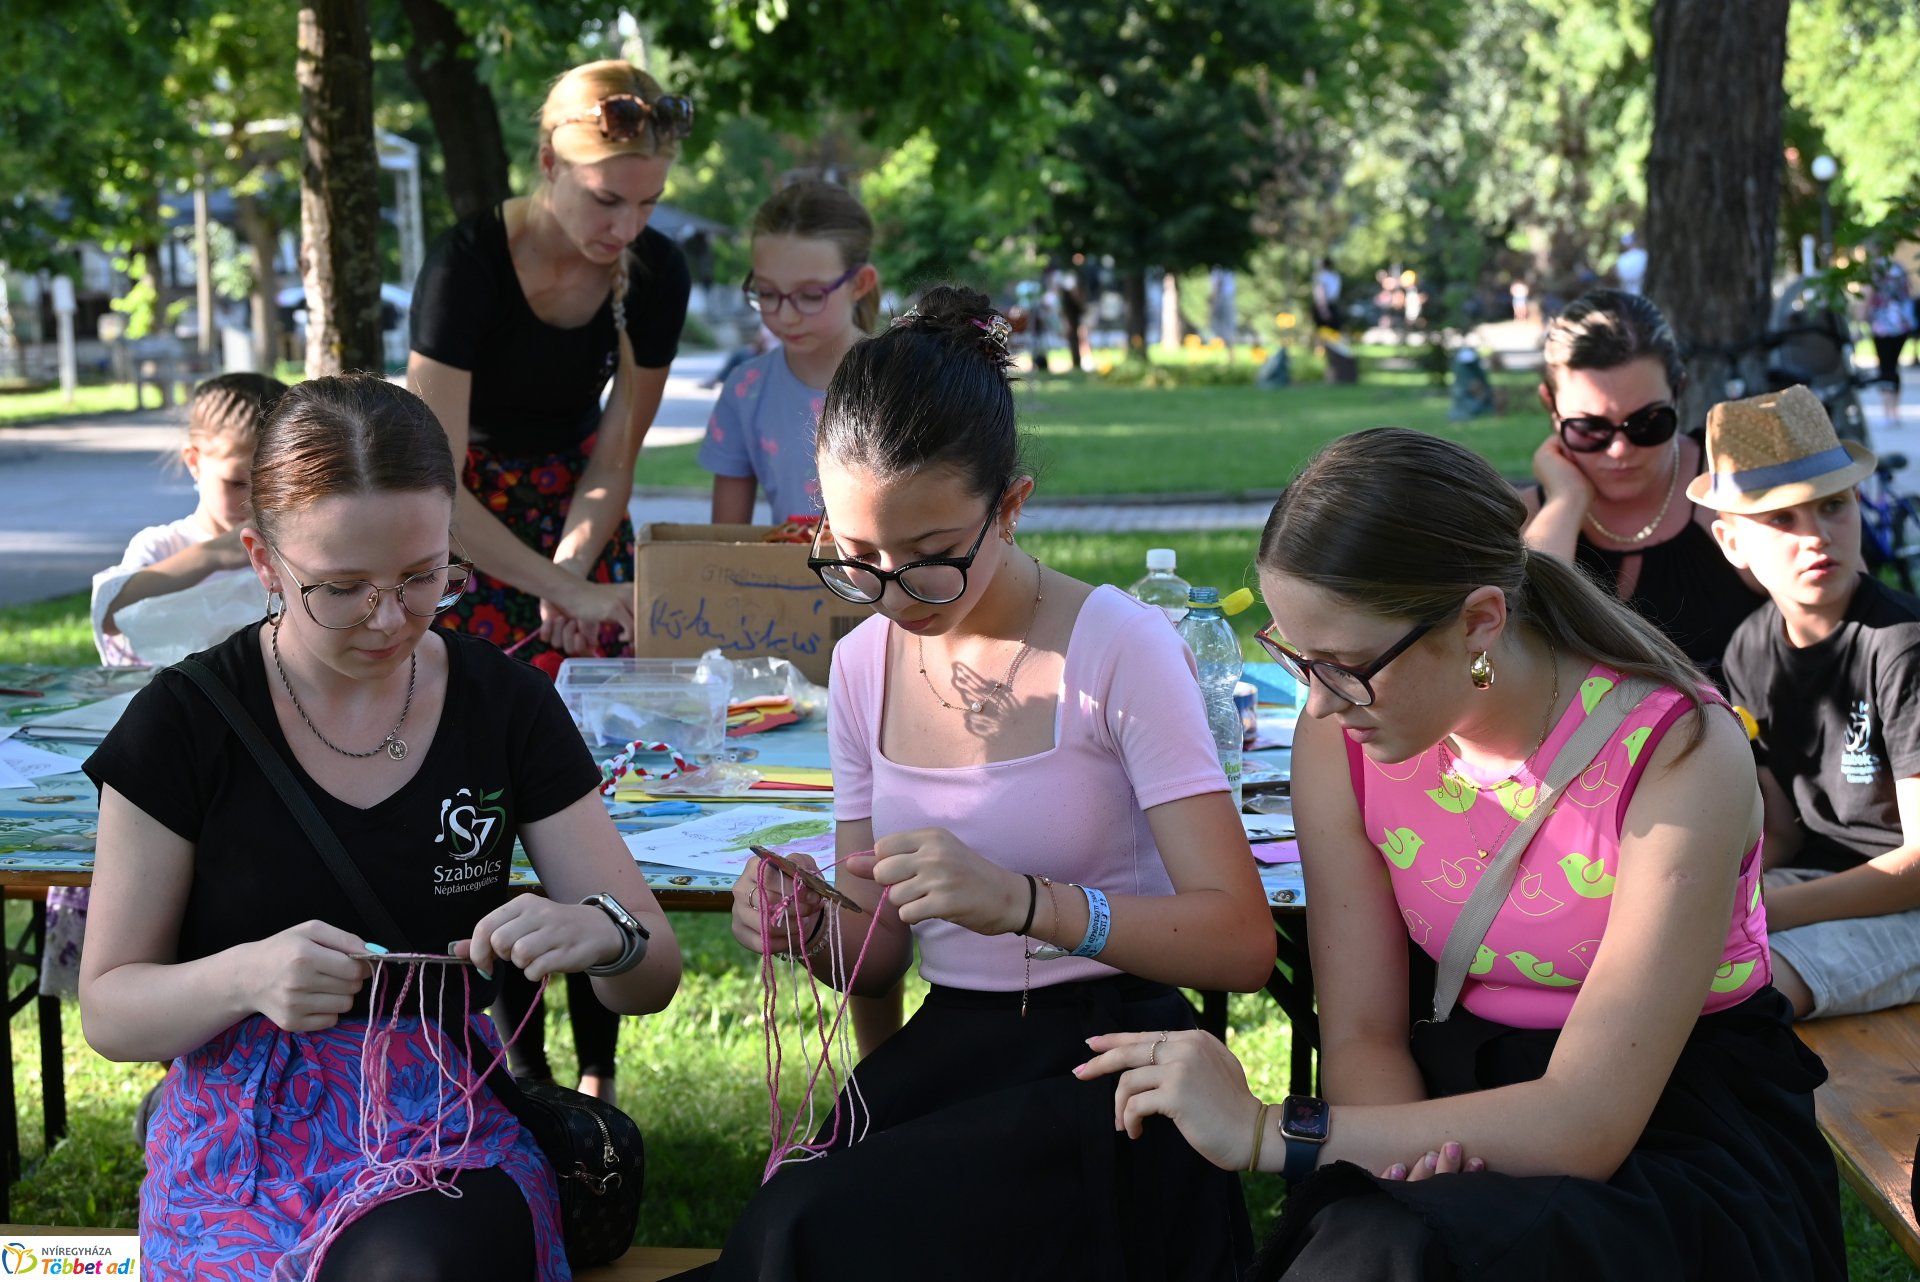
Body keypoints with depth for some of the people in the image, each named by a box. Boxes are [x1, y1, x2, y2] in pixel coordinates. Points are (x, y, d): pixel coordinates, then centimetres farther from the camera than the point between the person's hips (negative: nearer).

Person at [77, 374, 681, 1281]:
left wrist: (604, 936, -21)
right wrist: (246, 977, -24)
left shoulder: (509, 708, 2)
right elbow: (108, 1012, -2)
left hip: (448, 1120, 2)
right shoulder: (185, 722, -4)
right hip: (247, 1133, -1)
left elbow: (654, 978, 4)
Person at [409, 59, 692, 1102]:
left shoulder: (654, 275, -15)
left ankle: (597, 1072, 0)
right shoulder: (469, 262, -27)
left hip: (577, 510, 3)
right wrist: (566, 591, -34)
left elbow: (614, 458, -5)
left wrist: (571, 575, -18)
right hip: (463, 530, -3)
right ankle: (520, 1070, -1)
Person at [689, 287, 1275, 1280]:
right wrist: (810, 931, -10)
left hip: (1113, 1060, -5)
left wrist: (1024, 903, -30)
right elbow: (880, 951, 13)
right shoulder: (863, 665, 7)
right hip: (944, 1052, 5)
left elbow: (1241, 941, -17)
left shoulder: (1118, 648, -11)